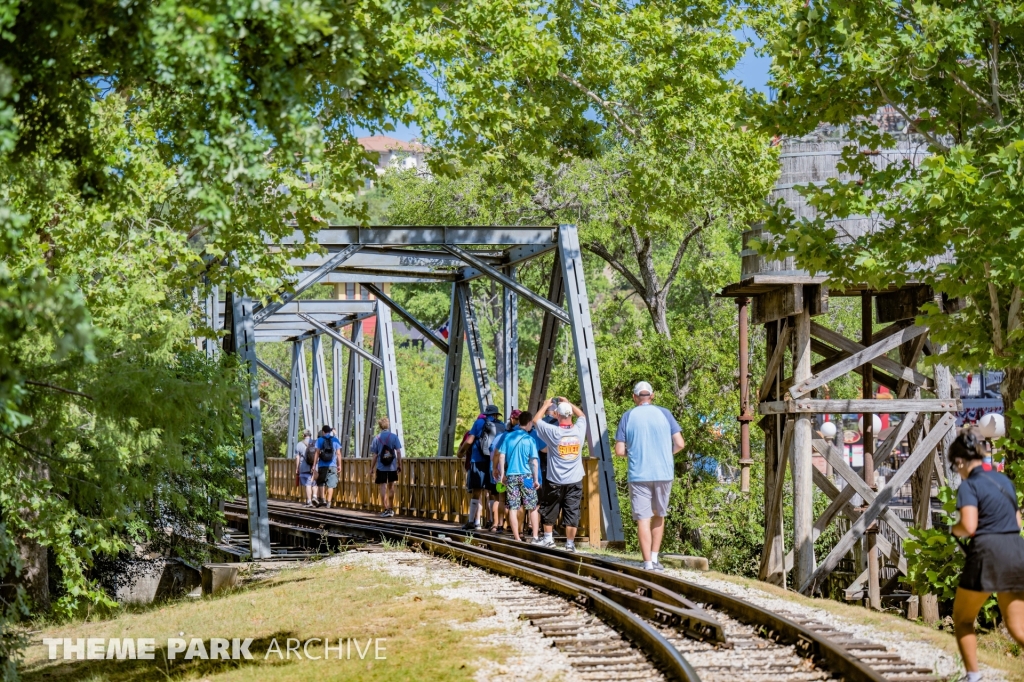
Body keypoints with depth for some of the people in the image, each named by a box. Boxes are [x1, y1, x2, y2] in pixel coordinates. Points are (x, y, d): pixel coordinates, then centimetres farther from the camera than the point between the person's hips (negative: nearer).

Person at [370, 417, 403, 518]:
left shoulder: (377, 438, -3)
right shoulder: (394, 437, -2)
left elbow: (375, 455, -3)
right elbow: (398, 452, -6)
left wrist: (371, 468, 4)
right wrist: (399, 465, 2)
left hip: (381, 467, -2)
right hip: (392, 467, 2)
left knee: (383, 487, -1)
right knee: (391, 487, 15)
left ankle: (386, 510, -6)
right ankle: (391, 509, 25)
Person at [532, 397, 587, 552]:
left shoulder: (553, 432, -14)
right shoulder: (579, 430, -6)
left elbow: (536, 420, 2)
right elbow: (582, 415, 18)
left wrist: (545, 405, 15)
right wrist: (568, 403, 24)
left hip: (555, 481, -2)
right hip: (575, 481, 2)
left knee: (549, 510, 16)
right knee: (572, 513, 3)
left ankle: (548, 538, 24)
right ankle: (570, 543, 2)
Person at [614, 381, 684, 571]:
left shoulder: (628, 417, 0)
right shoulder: (664, 414, 2)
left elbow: (619, 451, -3)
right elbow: (679, 444, -2)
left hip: (639, 475, -1)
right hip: (664, 474, 2)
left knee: (643, 519, 1)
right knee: (659, 516, 18)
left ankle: (648, 563, -4)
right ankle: (654, 558, 17)